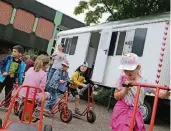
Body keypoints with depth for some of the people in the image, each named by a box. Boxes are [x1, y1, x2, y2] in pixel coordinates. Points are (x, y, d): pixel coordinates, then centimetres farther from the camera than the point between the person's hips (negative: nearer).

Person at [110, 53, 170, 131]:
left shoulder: (143, 82, -5)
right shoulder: (122, 79, -4)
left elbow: (159, 94, -8)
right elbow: (116, 96, -2)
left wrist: (166, 93, -29)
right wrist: (125, 89, -17)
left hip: (135, 112, 2)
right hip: (121, 110, -1)